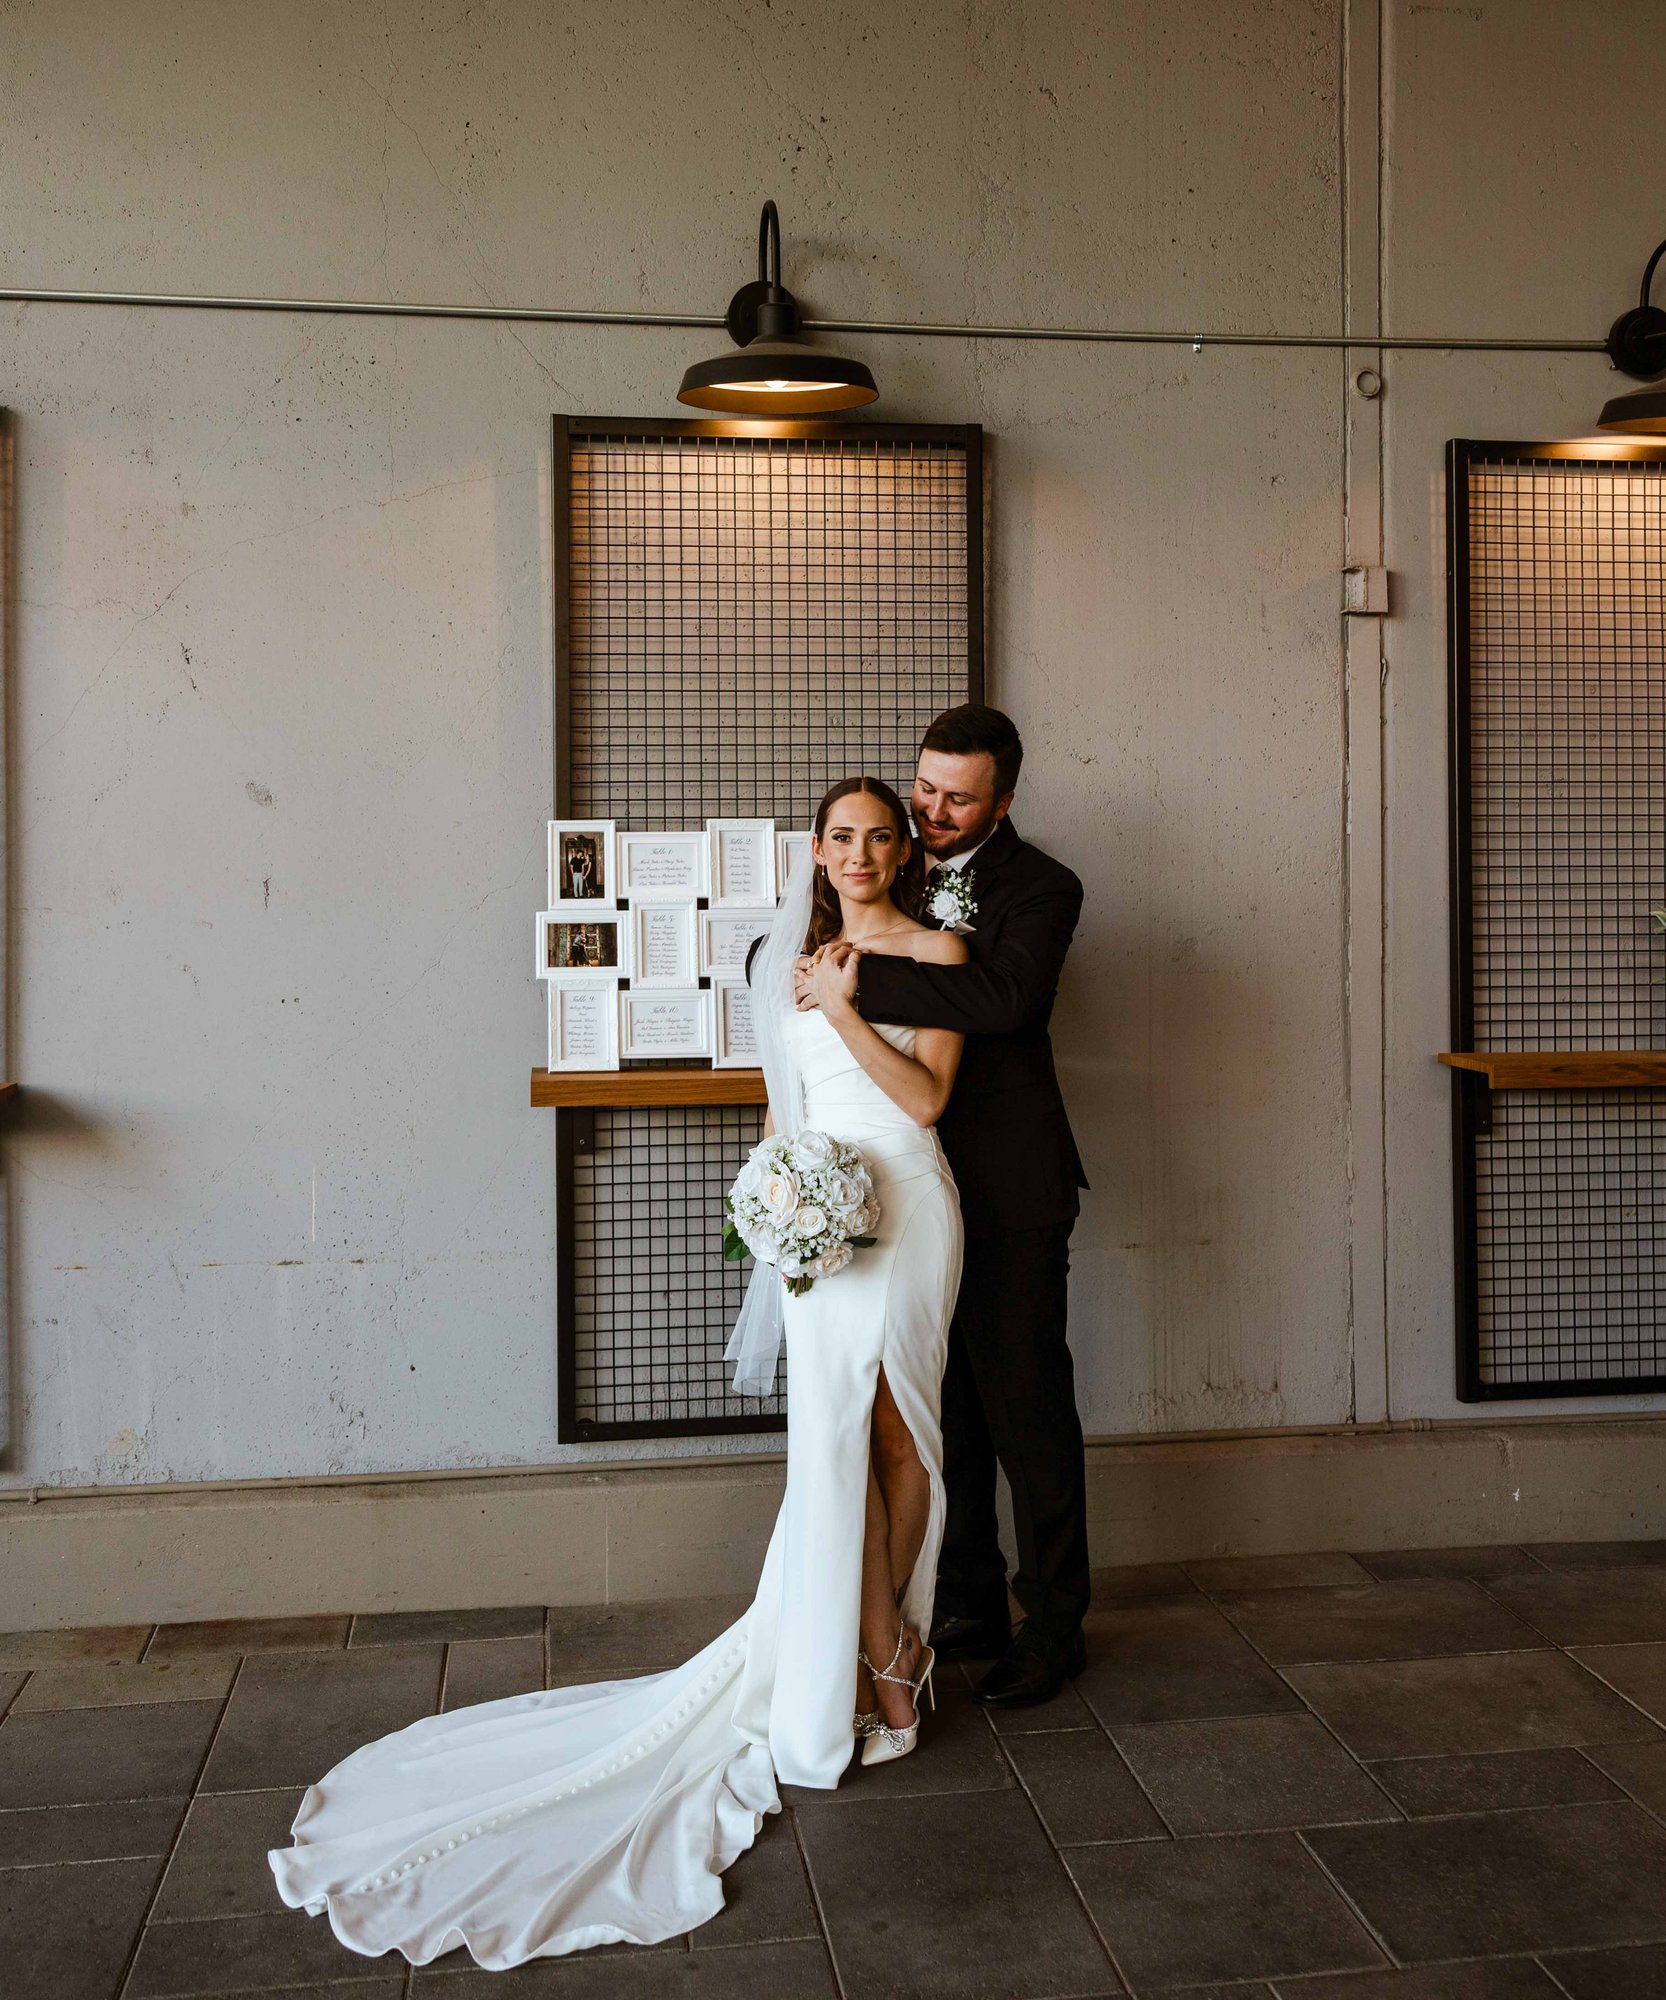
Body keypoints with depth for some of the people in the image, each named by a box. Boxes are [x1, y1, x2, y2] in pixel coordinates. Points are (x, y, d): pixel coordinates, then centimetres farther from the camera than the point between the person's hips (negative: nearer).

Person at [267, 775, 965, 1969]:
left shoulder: (940, 951, 3)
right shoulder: (795, 955, 13)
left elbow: (927, 1096, -6)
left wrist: (843, 1013, -14)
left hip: (908, 1201, -2)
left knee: (901, 1423, 3)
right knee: (838, 1427, -5)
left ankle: (886, 1638, 20)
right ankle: (881, 1659, 5)